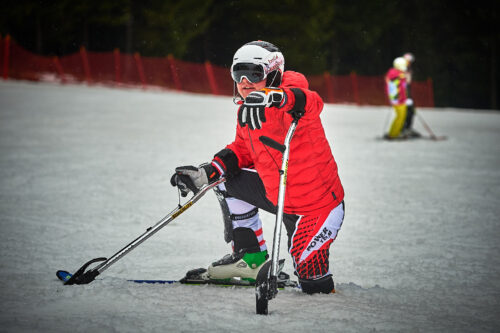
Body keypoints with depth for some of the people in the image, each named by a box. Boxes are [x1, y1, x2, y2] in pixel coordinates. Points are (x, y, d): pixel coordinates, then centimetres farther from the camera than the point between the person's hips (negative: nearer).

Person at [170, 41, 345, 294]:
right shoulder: (247, 114, 2)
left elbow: (310, 102, -47)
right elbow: (242, 150, 15)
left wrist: (274, 97, -68)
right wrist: (206, 173, 1)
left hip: (318, 205, -8)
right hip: (277, 195, 8)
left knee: (312, 282, -12)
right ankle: (251, 257, 18)